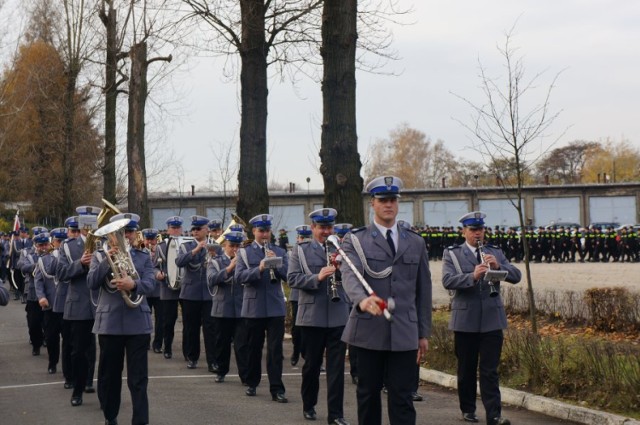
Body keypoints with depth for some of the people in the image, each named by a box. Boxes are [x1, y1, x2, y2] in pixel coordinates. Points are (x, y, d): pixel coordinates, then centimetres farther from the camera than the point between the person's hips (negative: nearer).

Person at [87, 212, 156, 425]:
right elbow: (92, 283, -8)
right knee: (109, 374, 9)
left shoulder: (144, 256, 7)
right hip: (109, 322, 0)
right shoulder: (100, 255, 6)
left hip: (138, 322, 0)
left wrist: (133, 284, -29)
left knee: (138, 377, -3)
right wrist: (107, 259, -20)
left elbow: (150, 284, -7)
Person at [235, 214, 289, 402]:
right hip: (253, 307, -1)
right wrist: (259, 269, -25)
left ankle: (277, 389, -5)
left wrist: (276, 264, -17)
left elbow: (287, 275, 0)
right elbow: (239, 276, -10)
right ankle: (252, 383, 25)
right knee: (254, 347, 9)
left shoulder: (280, 252, 9)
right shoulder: (244, 252, 3)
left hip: (275, 307, 1)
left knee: (275, 349, -4)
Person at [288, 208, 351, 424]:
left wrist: (341, 268, -13)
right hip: (312, 315, -1)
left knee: (337, 366, -1)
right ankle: (309, 405, 28)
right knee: (312, 363, 10)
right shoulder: (300, 250, 5)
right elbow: (292, 278, -5)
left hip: (338, 315, 1)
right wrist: (317, 277, -19)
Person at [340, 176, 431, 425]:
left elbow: (423, 290, 15)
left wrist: (424, 332, 11)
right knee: (368, 394, 8)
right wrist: (362, 299, -38)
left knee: (402, 397, -2)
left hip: (405, 334, 2)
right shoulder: (355, 240, 3)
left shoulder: (415, 243, 13)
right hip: (368, 331, -1)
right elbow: (349, 274, -16)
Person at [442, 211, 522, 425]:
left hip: (491, 319, 1)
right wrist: (472, 276, -28)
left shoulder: (495, 253, 12)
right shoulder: (452, 253, 3)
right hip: (465, 320, -1)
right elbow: (447, 281, -13)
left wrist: (498, 266, -18)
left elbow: (516, 276, 1)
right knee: (466, 369, 8)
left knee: (490, 370, -4)